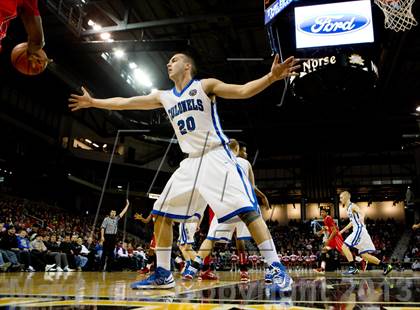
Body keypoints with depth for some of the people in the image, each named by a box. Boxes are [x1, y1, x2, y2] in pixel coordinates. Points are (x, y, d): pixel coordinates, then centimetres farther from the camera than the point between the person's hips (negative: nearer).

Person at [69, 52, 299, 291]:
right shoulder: (164, 97, 16)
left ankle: (276, 269, -13)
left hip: (216, 156, -6)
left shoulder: (205, 85, 0)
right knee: (162, 214, 4)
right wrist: (93, 102, 25)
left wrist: (271, 77, -25)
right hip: (191, 162, 7)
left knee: (246, 209, -19)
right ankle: (163, 274, 14)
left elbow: (243, 91, -9)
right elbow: (126, 102, 21)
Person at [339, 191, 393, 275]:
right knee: (364, 255, 8)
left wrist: (361, 217, -51)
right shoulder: (348, 208, 21)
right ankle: (385, 266, 12)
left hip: (359, 230, -10)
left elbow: (361, 212, -28)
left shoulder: (352, 206, -7)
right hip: (358, 231, 10)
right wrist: (343, 230, 37)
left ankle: (353, 268, -12)